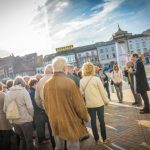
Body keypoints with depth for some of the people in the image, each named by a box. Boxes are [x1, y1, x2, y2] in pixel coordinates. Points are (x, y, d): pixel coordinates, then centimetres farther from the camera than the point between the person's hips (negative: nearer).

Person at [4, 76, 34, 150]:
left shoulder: (7, 93, 3)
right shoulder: (24, 91, -11)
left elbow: (5, 109, 5)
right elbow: (29, 107, -16)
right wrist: (31, 116, 0)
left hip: (14, 121, 5)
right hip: (25, 120, -5)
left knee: (22, 139, 23)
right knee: (29, 140, 9)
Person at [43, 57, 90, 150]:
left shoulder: (47, 85, -3)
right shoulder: (69, 82, -20)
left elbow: (46, 105, 7)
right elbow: (79, 104, -16)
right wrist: (86, 117, 1)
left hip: (55, 122, 6)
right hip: (70, 122, -5)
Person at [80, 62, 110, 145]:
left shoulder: (81, 81, -6)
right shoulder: (96, 79, -13)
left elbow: (81, 93, 0)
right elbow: (102, 91, -8)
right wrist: (106, 100, 4)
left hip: (89, 104, 2)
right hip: (99, 103, -2)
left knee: (93, 121, 12)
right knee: (101, 120, 11)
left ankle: (97, 140, 20)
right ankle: (104, 139, 22)